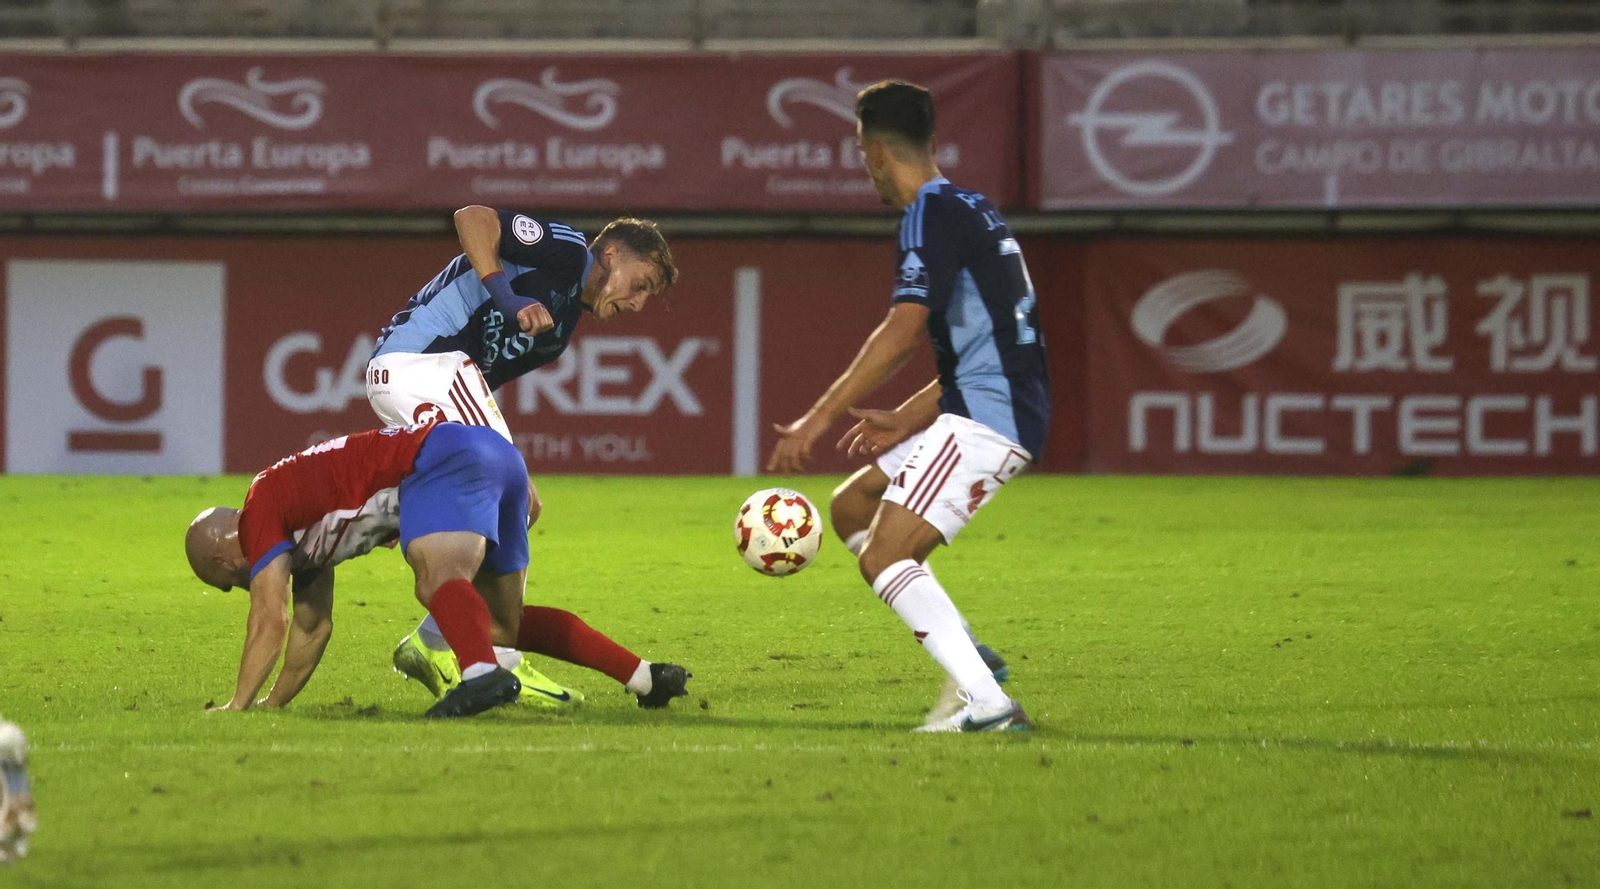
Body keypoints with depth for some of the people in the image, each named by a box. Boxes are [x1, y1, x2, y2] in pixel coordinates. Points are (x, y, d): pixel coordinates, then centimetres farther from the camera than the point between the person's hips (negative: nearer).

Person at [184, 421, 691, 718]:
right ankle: (647, 677, 17)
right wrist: (273, 704, 43)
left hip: (445, 458, -9)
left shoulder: (260, 514, 1)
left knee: (438, 580, -32)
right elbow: (312, 628, 38)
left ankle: (482, 674, -63)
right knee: (504, 624, 17)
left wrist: (238, 705, -2)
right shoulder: (298, 516, 29)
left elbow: (271, 620, -6)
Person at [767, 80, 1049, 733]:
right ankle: (969, 658, 12)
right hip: (1005, 413, 10)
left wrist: (820, 418, -21)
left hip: (985, 415, -10)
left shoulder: (933, 213, -11)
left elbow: (904, 331, -22)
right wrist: (905, 420, 25)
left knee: (883, 559, -15)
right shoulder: (972, 209, 19)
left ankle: (989, 705, -24)